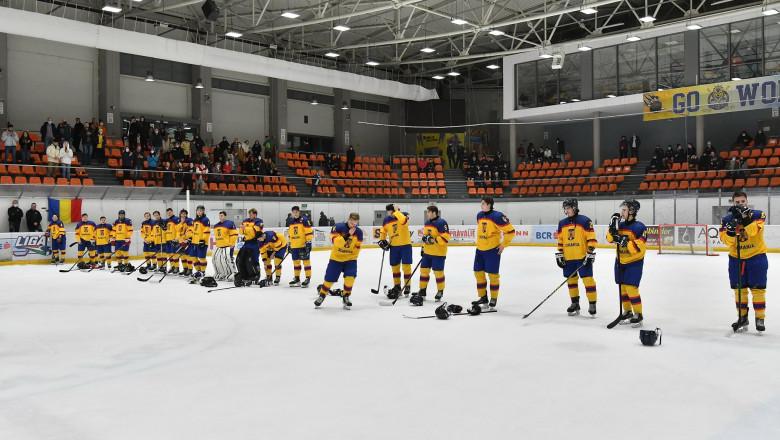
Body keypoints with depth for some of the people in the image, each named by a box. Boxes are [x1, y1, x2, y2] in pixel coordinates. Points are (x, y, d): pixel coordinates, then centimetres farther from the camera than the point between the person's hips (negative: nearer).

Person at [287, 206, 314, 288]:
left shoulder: (304, 220, -8)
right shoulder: (290, 222, 13)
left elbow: (309, 232, -13)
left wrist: (308, 242, -17)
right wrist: (289, 244, 20)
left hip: (303, 244, -7)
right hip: (294, 246, 7)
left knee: (306, 261, -3)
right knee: (296, 261, 12)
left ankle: (308, 279, 2)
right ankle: (296, 279, 21)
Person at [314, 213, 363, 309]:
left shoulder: (359, 232, -7)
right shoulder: (339, 227, -17)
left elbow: (357, 247, 2)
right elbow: (335, 241, -28)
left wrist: (353, 257, -3)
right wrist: (347, 236, -37)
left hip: (350, 258, 2)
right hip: (336, 257, -2)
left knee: (350, 276, -18)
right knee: (329, 278, 3)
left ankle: (346, 297, 2)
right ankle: (322, 295, 26)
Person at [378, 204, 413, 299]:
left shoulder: (404, 216, -13)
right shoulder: (386, 220, 2)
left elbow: (403, 221, -38)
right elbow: (383, 230, 17)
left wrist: (396, 212, -28)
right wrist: (382, 240, 5)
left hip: (405, 245, -5)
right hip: (394, 246, 5)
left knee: (406, 265, -5)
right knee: (395, 266, 11)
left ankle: (407, 286, 6)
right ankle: (397, 286, 25)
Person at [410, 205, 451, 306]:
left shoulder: (441, 223, -16)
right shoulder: (427, 222, 12)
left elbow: (446, 237, -22)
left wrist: (434, 239, -27)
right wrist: (423, 248, 21)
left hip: (438, 253, -8)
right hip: (427, 252, 8)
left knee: (438, 272, -1)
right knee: (424, 270, 8)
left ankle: (440, 292, 16)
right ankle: (422, 292, 17)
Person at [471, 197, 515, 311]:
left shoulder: (497, 216, -17)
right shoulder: (479, 215, 6)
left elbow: (510, 231, -15)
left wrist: (503, 244, -12)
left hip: (493, 250, -7)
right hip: (480, 249, 7)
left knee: (492, 274, -1)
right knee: (478, 272, 9)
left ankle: (493, 299, 13)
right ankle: (483, 297, 22)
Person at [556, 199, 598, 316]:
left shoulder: (585, 221, -8)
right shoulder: (562, 223, 9)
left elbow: (591, 238, -10)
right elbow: (560, 240, 14)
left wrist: (590, 253, -14)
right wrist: (559, 255, 9)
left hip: (583, 257, -5)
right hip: (568, 258, 6)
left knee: (588, 279, -6)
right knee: (571, 280, 11)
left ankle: (592, 304, 3)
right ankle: (575, 304, 22)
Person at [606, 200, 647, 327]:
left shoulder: (639, 227, -17)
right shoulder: (620, 223, 1)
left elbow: (640, 247, -23)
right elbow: (610, 239, 0)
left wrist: (626, 242, -31)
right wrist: (613, 227, -14)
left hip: (634, 262, -6)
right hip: (620, 261, 6)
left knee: (631, 288, -11)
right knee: (622, 287, 11)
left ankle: (638, 315, 3)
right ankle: (627, 312, 26)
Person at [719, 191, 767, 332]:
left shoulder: (757, 215, -10)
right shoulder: (727, 220, -2)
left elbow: (754, 230, -29)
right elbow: (726, 239, -12)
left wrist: (745, 217, -40)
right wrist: (731, 230, -31)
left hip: (756, 256, -3)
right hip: (736, 258, 3)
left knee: (757, 288, -2)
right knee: (739, 289, 8)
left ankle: (760, 319, 8)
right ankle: (742, 317, 20)